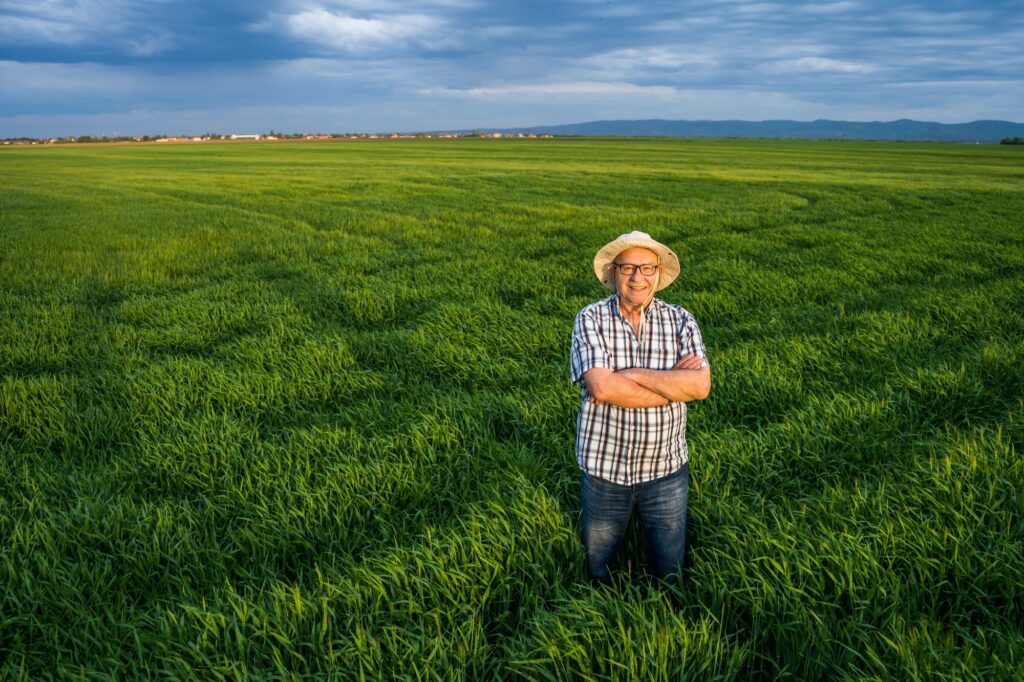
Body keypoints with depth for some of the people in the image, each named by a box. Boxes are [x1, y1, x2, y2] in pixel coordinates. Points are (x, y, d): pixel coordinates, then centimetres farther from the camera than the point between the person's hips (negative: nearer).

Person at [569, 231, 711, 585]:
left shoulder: (681, 321, -3)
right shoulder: (590, 319, -10)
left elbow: (701, 385, -17)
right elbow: (600, 387, -25)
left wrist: (632, 374, -22)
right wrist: (675, 384, -21)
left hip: (666, 470, 1)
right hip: (603, 468, -1)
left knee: (669, 573, 19)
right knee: (599, 571, 21)